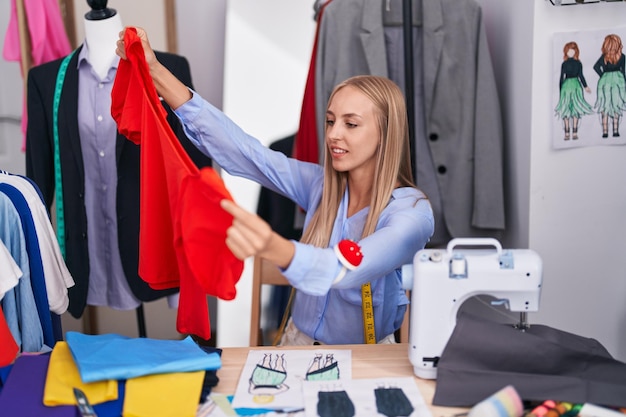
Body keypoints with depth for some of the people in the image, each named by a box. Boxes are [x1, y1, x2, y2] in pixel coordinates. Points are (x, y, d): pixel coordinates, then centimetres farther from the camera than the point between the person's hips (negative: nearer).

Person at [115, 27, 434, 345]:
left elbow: (350, 270, -36)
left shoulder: (413, 212, -18)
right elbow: (239, 148, -12)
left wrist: (274, 248, -56)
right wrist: (155, 71, -20)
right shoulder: (321, 185, -4)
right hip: (300, 343, 4)